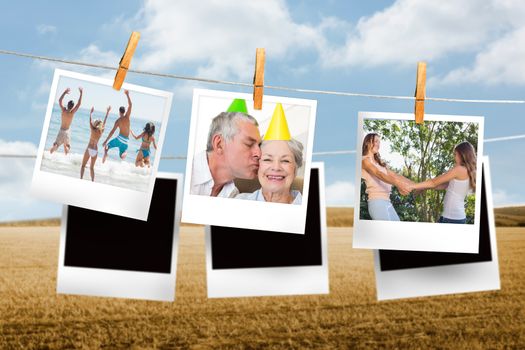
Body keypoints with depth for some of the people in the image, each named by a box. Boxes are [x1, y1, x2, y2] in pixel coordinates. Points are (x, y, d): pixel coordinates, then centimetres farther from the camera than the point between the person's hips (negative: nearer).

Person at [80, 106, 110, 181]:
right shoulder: (101, 131, -2)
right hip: (95, 150, 4)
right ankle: (92, 181, 6)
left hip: (89, 149, -4)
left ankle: (81, 178, -5)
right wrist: (107, 112, 19)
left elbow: (90, 121, 0)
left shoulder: (93, 130, -12)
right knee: (92, 167, 14)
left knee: (83, 165, 6)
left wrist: (91, 112, 15)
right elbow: (104, 122, 9)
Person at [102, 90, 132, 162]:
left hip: (119, 138, -3)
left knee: (106, 147, 16)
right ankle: (125, 152, -23)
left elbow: (112, 132, -10)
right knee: (122, 157, 13)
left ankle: (105, 153, -18)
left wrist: (106, 141, -7)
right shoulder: (127, 117, -3)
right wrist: (127, 95, 10)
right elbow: (130, 105, 5)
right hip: (125, 141, 3)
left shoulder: (118, 121, -8)